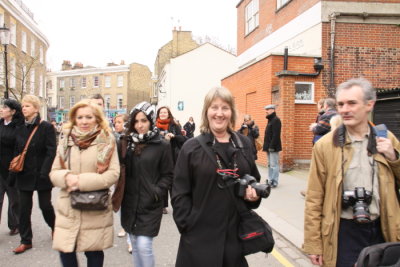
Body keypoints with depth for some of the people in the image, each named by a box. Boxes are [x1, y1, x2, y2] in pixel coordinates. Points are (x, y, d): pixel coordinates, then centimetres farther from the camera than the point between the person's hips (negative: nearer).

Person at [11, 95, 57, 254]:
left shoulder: (46, 127, -9)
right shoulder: (20, 129, 8)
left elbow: (51, 152, -13)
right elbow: (16, 153, 11)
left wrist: (44, 172, -20)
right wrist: (13, 174, 8)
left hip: (41, 175, -5)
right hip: (24, 175, 5)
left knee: (45, 205, 7)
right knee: (24, 208, 7)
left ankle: (54, 226, 36)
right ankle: (25, 241, 19)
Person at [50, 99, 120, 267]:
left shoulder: (107, 141, -4)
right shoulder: (66, 140, 6)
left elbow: (113, 174, -10)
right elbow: (54, 173, 7)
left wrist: (82, 181, -18)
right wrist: (67, 177, -16)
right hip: (68, 209, 3)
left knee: (94, 252, 9)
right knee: (65, 251, 6)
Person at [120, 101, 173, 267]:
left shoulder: (162, 145, -7)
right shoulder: (127, 143, 5)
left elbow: (168, 175, -4)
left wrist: (156, 193, -16)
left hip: (150, 204, -4)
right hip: (130, 203, 5)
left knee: (144, 246, -7)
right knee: (135, 246, 15)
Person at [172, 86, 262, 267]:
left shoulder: (244, 144, 5)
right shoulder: (192, 147, -5)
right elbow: (179, 193, -5)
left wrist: (254, 193, -3)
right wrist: (188, 225, -11)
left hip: (236, 232, 3)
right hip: (201, 234, -3)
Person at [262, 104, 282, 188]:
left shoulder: (276, 120, -11)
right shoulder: (270, 120, 18)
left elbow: (276, 135, -19)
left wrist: (272, 146, -23)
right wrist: (266, 146, 15)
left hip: (273, 147, -10)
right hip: (269, 147, 10)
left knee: (274, 165, -6)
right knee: (270, 165, 12)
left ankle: (274, 182, -2)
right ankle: (270, 180, 18)